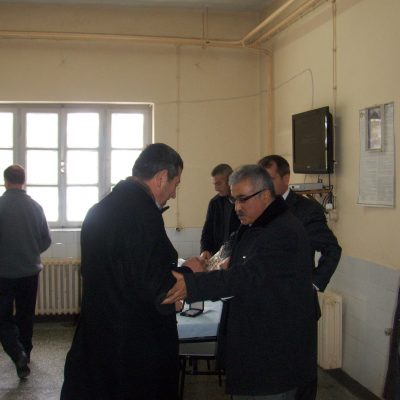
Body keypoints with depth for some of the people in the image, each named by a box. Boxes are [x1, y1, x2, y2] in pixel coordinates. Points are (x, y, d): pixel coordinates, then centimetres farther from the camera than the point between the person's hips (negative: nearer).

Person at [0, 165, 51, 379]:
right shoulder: (35, 206, -3)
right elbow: (46, 240, 4)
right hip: (30, 271, 4)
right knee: (26, 316, 18)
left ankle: (18, 354, -12)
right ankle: (25, 353, 28)